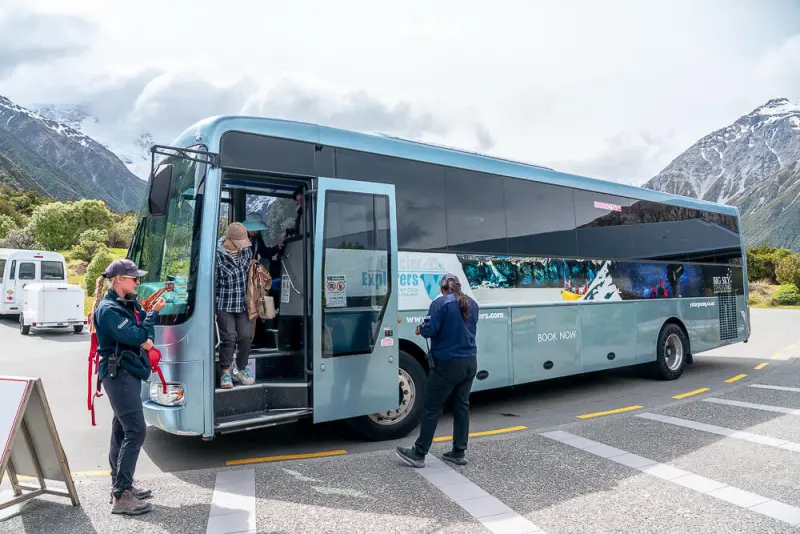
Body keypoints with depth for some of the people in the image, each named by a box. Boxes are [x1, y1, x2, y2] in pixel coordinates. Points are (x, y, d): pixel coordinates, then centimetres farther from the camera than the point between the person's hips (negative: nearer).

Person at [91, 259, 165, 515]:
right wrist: (154, 312, -10)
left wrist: (149, 339, -11)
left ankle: (120, 485, 24)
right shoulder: (108, 309, -16)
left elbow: (142, 328, 11)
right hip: (118, 373, -9)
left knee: (122, 428, 14)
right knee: (136, 430, -12)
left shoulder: (129, 303, 12)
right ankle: (121, 496, -7)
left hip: (128, 371, 9)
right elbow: (135, 336, -20)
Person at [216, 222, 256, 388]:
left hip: (243, 304, 5)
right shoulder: (218, 255, -15)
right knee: (229, 337, -4)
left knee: (246, 336, 3)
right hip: (224, 304, -5)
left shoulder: (246, 250, 1)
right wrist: (214, 303, -8)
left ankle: (240, 370, 21)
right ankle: (226, 373, 13)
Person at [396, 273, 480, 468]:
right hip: (470, 363, 7)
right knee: (462, 406, 14)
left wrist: (420, 329, 2)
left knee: (432, 408, 1)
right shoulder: (472, 304, 9)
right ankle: (459, 452, 20)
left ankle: (418, 454, 8)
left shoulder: (441, 303, -13)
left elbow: (429, 330, -18)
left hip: (448, 364, -7)